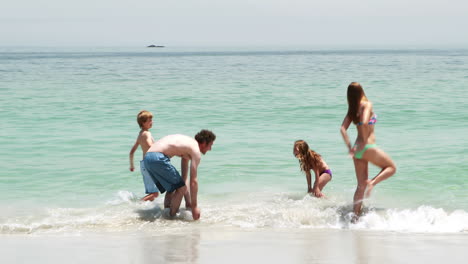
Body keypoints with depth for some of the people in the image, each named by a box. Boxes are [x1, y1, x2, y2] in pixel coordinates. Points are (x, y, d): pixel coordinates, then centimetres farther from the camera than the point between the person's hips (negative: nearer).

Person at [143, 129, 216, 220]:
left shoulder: (187, 146, 27)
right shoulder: (196, 151, -2)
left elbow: (184, 178, 32)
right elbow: (193, 181, -5)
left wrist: (188, 202, 31)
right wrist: (194, 206, -1)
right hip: (158, 158, -10)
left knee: (171, 188, 22)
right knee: (180, 188, 0)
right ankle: (171, 217, 2)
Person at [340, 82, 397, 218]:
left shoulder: (352, 109, 12)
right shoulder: (367, 104, -7)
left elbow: (343, 128, 5)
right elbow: (365, 122, -22)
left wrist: (349, 146, 1)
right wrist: (364, 141, -14)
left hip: (357, 149, 7)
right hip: (368, 147, -7)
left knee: (361, 185, 12)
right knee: (391, 167, 11)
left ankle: (355, 216, 9)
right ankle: (372, 183, -12)